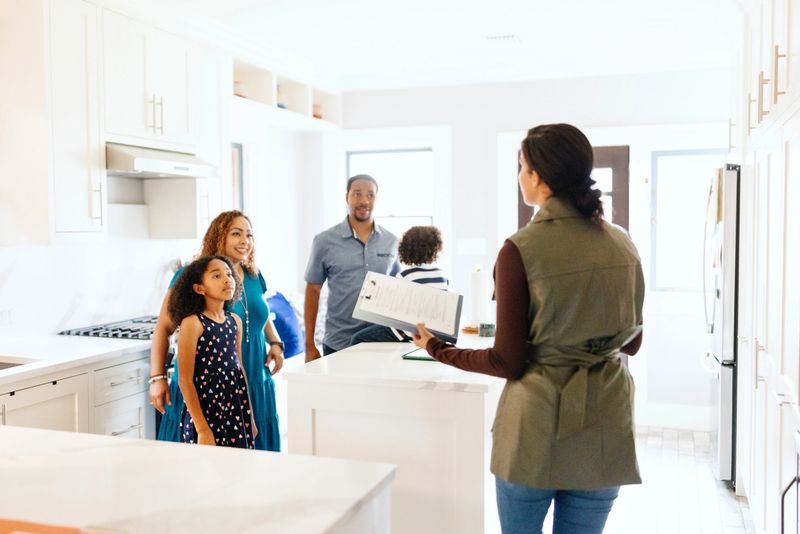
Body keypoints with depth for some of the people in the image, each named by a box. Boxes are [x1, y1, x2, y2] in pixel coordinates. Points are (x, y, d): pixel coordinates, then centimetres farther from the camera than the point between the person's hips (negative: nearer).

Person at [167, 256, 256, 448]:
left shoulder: (235, 320, 7)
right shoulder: (193, 323, -11)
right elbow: (185, 381, -12)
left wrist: (249, 417, 16)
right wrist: (202, 429, -14)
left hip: (236, 409, 6)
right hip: (205, 410, -6)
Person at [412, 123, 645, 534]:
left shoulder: (521, 249, -15)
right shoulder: (623, 245, 1)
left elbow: (509, 362, -12)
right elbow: (632, 342, 11)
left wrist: (438, 349, 1)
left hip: (538, 426, -4)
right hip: (604, 427, 4)